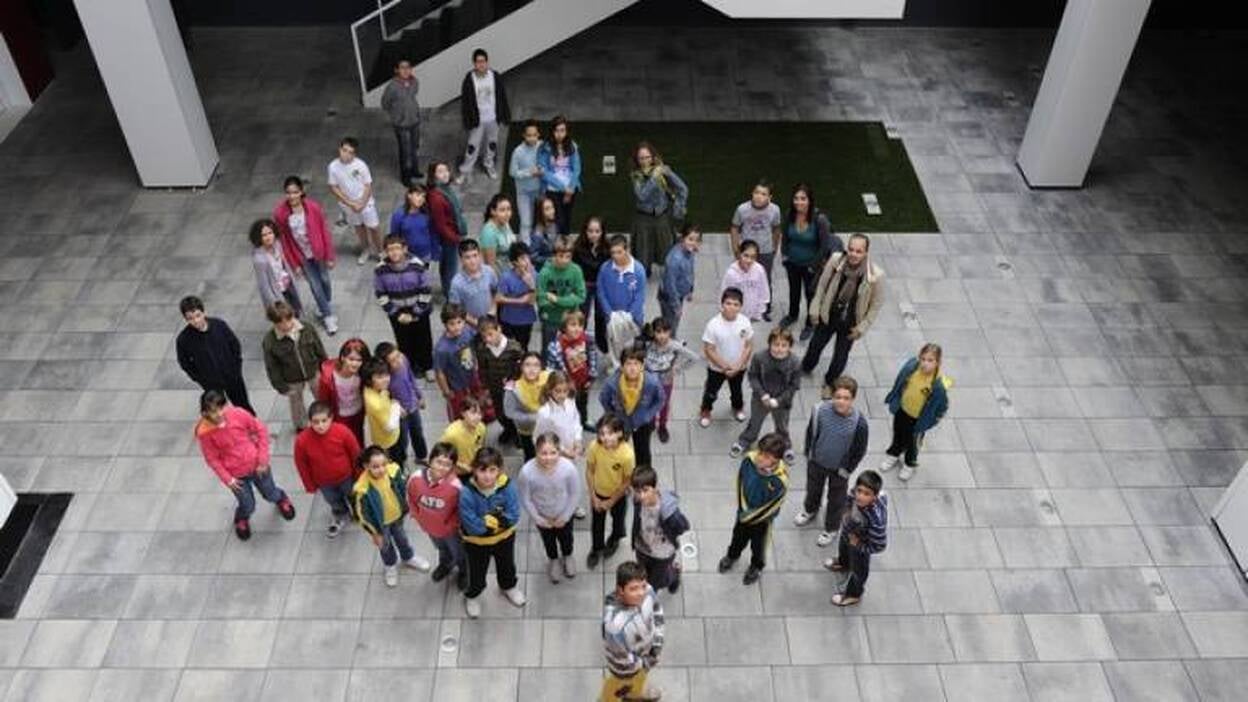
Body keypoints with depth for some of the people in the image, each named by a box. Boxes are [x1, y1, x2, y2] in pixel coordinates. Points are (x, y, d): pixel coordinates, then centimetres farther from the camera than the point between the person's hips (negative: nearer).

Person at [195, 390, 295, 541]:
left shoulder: (237, 414, -22)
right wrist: (227, 480, -11)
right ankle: (241, 519, 50)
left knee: (270, 494, 21)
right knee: (248, 506, 14)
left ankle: (281, 498, 58)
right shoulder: (205, 432, -22)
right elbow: (212, 459, -9)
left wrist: (263, 459, -9)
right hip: (236, 475, -1)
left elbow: (261, 430, -9)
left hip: (256, 465, 1)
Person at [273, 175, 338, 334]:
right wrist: (294, 264, -4)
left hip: (318, 252, 0)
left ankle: (327, 305, 50)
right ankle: (328, 316, 27)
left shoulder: (313, 208, -22)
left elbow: (325, 232, -11)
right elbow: (284, 240, -9)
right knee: (315, 286, 9)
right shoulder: (280, 213, -20)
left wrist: (330, 256, -6)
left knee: (324, 280, 20)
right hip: (302, 257, 0)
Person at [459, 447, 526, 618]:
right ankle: (472, 596, 55)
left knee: (507, 566, 30)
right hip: (476, 542, -2)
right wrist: (496, 519, -29)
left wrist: (492, 520, -34)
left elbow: (513, 516, -25)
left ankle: (509, 587, 63)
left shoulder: (507, 486, -28)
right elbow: (472, 526, -32)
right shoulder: (467, 493, -34)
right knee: (477, 573, 22)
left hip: (504, 537, 2)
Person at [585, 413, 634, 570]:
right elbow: (589, 471, -14)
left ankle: (614, 541, 60)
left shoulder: (627, 454, -36)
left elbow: (627, 481, -21)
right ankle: (596, 548, 53)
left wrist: (611, 501, -12)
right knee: (596, 523, 23)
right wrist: (593, 496, -9)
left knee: (617, 520, 28)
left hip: (619, 495, -1)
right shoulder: (594, 446, -30)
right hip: (598, 493, 1)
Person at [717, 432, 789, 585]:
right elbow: (740, 482, -10)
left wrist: (751, 517, -13)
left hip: (762, 518, -3)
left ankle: (757, 566, 57)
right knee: (738, 536, 31)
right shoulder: (749, 460, -30)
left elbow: (772, 506, -24)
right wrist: (742, 508, -8)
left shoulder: (780, 481, -39)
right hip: (743, 511, 3)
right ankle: (732, 555, 62)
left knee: (758, 545, 26)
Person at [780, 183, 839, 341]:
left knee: (811, 293, 16)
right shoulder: (790, 215, -17)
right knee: (794, 290, 28)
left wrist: (814, 265, -16)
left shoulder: (819, 219, -29)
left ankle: (810, 324, 39)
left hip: (810, 264, -4)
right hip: (792, 262, 4)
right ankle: (792, 315, 55)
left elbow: (825, 245, -21)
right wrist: (785, 254, 1)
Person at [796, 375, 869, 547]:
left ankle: (831, 528, 49)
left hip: (839, 468, -2)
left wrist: (846, 470, -8)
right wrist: (808, 453, 3)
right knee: (813, 488, 31)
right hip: (816, 461, 3)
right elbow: (811, 432, -6)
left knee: (836, 499, 23)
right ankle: (810, 510, 63)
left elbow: (859, 451, -16)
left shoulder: (859, 423, -32)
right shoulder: (820, 410, -26)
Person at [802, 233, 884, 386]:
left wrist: (862, 327, -10)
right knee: (815, 345, 25)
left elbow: (876, 304, -14)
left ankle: (829, 382, 49)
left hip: (849, 324, -1)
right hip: (827, 316, 1)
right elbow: (822, 285, -8)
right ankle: (806, 368, 57)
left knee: (840, 356, 20)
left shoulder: (876, 275, -29)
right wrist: (815, 309, -2)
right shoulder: (835, 260, -25)